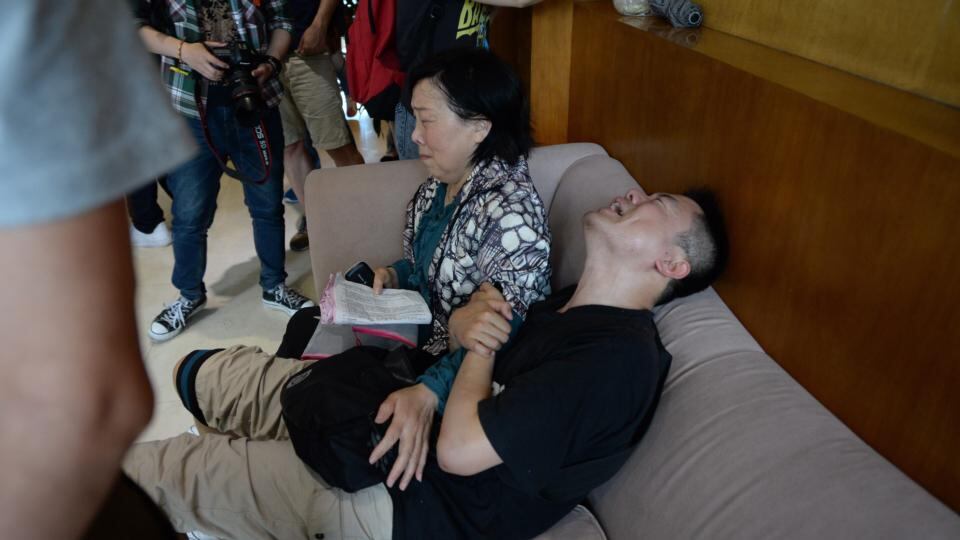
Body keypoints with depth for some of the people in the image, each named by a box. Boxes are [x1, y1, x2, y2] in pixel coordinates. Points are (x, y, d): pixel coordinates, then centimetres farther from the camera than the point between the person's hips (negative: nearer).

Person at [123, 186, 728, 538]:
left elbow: (460, 449, -27)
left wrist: (482, 337, -13)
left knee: (135, 471, 0)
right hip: (412, 422, 9)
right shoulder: (573, 303, 7)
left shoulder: (618, 358, -25)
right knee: (205, 370, 16)